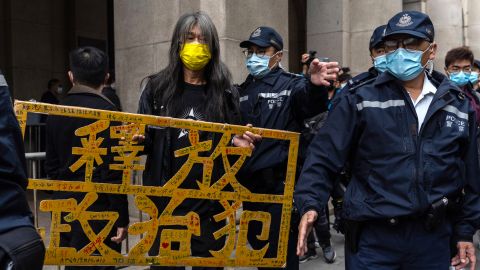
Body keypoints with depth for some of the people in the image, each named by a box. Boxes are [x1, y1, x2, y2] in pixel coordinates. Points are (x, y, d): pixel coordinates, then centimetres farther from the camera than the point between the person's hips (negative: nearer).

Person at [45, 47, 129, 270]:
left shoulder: (56, 112, 7)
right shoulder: (106, 111, -14)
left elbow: (52, 165, 13)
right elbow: (113, 172, -17)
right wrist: (121, 218, -12)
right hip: (97, 210, -7)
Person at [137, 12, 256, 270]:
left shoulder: (225, 92, 3)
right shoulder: (157, 87, 3)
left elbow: (233, 142, 10)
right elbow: (146, 140, 7)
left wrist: (240, 144, -12)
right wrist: (138, 139, -15)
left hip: (210, 201, 0)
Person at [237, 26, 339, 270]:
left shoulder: (292, 85, -5)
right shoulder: (242, 91, 14)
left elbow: (312, 102, -29)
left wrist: (315, 85, -50)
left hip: (280, 184, -6)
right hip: (249, 185, 6)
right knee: (259, 249, 18)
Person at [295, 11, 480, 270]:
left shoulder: (457, 104, 5)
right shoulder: (360, 100, -5)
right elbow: (324, 157, -7)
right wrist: (309, 204, -20)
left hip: (433, 236, 3)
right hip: (373, 237, -3)